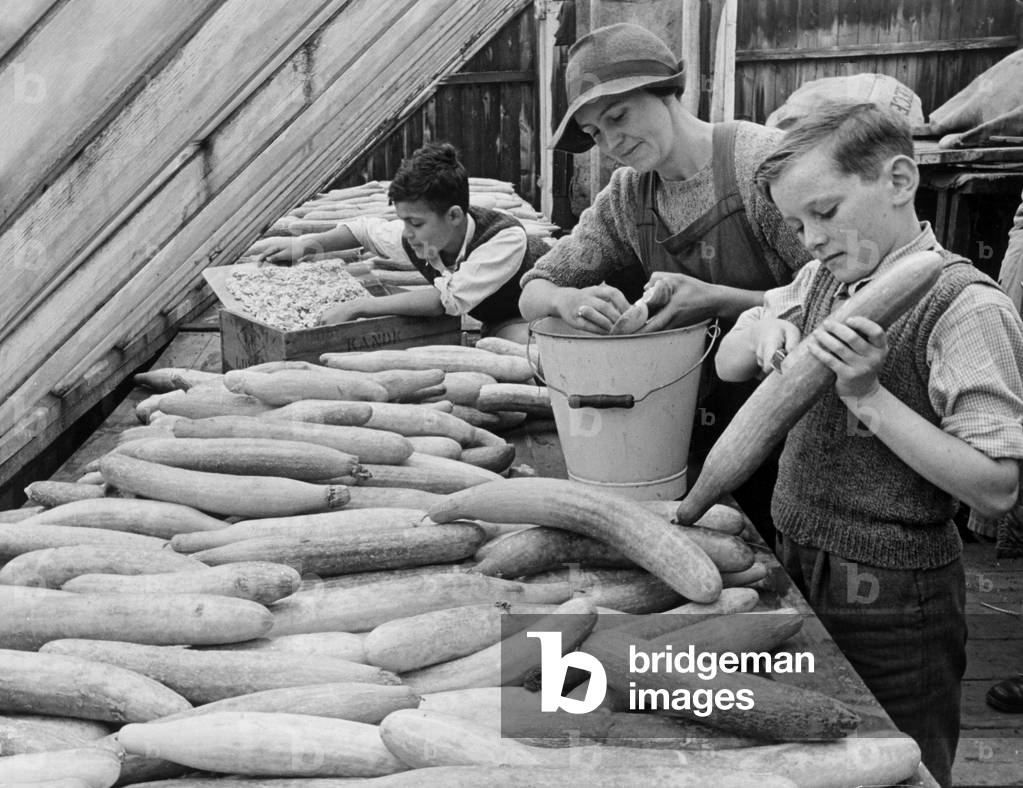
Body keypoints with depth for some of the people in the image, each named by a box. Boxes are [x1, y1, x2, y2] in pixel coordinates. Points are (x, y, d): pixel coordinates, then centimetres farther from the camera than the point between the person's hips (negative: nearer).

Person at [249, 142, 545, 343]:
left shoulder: (506, 238, -37)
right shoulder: (415, 235, -18)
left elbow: (451, 299, -46)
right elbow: (366, 228, 3)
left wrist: (356, 307, -45)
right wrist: (305, 243, -13)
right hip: (497, 322, 5)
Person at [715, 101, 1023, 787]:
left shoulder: (967, 306, -18)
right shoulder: (821, 281, 4)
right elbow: (728, 363, 10)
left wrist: (868, 394, -26)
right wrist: (765, 329, -12)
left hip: (892, 603, -6)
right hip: (801, 574, 7)